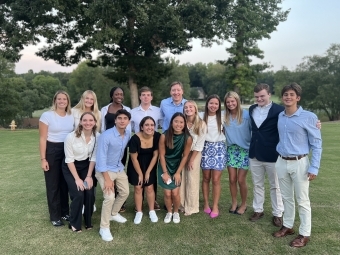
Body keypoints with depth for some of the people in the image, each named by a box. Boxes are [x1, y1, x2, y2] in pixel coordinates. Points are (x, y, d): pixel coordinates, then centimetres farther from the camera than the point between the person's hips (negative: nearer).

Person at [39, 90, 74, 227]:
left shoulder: (71, 117, 5)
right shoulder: (47, 115, -8)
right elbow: (42, 139, -9)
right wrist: (43, 159, -13)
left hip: (68, 151, 4)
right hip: (52, 151, -4)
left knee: (65, 183, 13)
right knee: (53, 184, 6)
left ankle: (65, 212, 28)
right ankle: (55, 216, 18)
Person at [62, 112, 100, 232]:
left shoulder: (97, 136, -15)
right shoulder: (71, 137, -24)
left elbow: (93, 158, -6)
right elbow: (69, 160, -17)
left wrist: (89, 176, -9)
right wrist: (77, 178, -18)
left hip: (86, 166, 3)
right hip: (70, 168, -3)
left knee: (90, 193, -9)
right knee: (78, 194, -15)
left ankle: (88, 221, 17)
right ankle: (74, 223, 10)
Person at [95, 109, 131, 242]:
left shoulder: (128, 133, -7)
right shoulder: (106, 136, -27)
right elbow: (101, 158, -26)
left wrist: (119, 164, 15)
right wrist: (107, 179, -27)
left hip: (119, 168, 7)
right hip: (104, 170, -7)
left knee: (125, 192, 17)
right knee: (110, 197, -19)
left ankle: (113, 214, 43)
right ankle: (104, 228, -1)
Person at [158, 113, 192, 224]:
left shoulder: (188, 138, -18)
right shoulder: (164, 136, -21)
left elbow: (185, 156, -8)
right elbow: (162, 155, -12)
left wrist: (178, 172, -6)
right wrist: (165, 172, -10)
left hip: (177, 166, 1)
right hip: (165, 166, 0)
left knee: (175, 193, -3)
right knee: (167, 193, 0)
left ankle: (176, 212, 25)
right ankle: (169, 212, 27)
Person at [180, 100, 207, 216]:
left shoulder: (201, 124, -12)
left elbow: (199, 144, -11)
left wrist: (191, 160, -11)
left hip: (195, 154, -2)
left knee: (192, 181, 2)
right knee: (181, 179, 5)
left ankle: (191, 207, 15)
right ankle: (181, 204, 21)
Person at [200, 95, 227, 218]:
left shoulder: (222, 117, 1)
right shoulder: (202, 117, 0)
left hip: (219, 148, -1)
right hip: (206, 148, 1)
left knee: (216, 179, -1)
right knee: (206, 178, 9)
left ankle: (215, 206, 12)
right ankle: (206, 204, 24)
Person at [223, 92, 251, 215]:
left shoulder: (246, 115, -12)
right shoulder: (224, 116, -1)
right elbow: (222, 131, 13)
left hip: (245, 150, -3)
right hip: (231, 149, 3)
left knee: (241, 180, 0)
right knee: (232, 179, 7)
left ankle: (243, 204, 22)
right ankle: (234, 203, 27)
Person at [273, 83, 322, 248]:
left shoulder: (308, 117, -12)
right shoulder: (280, 116, 2)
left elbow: (317, 144, -9)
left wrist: (314, 168, -12)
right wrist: (280, 156, 8)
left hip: (299, 163, -5)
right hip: (281, 162, 5)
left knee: (302, 200, 5)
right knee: (286, 197, 17)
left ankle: (304, 234, 19)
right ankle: (287, 226, 32)